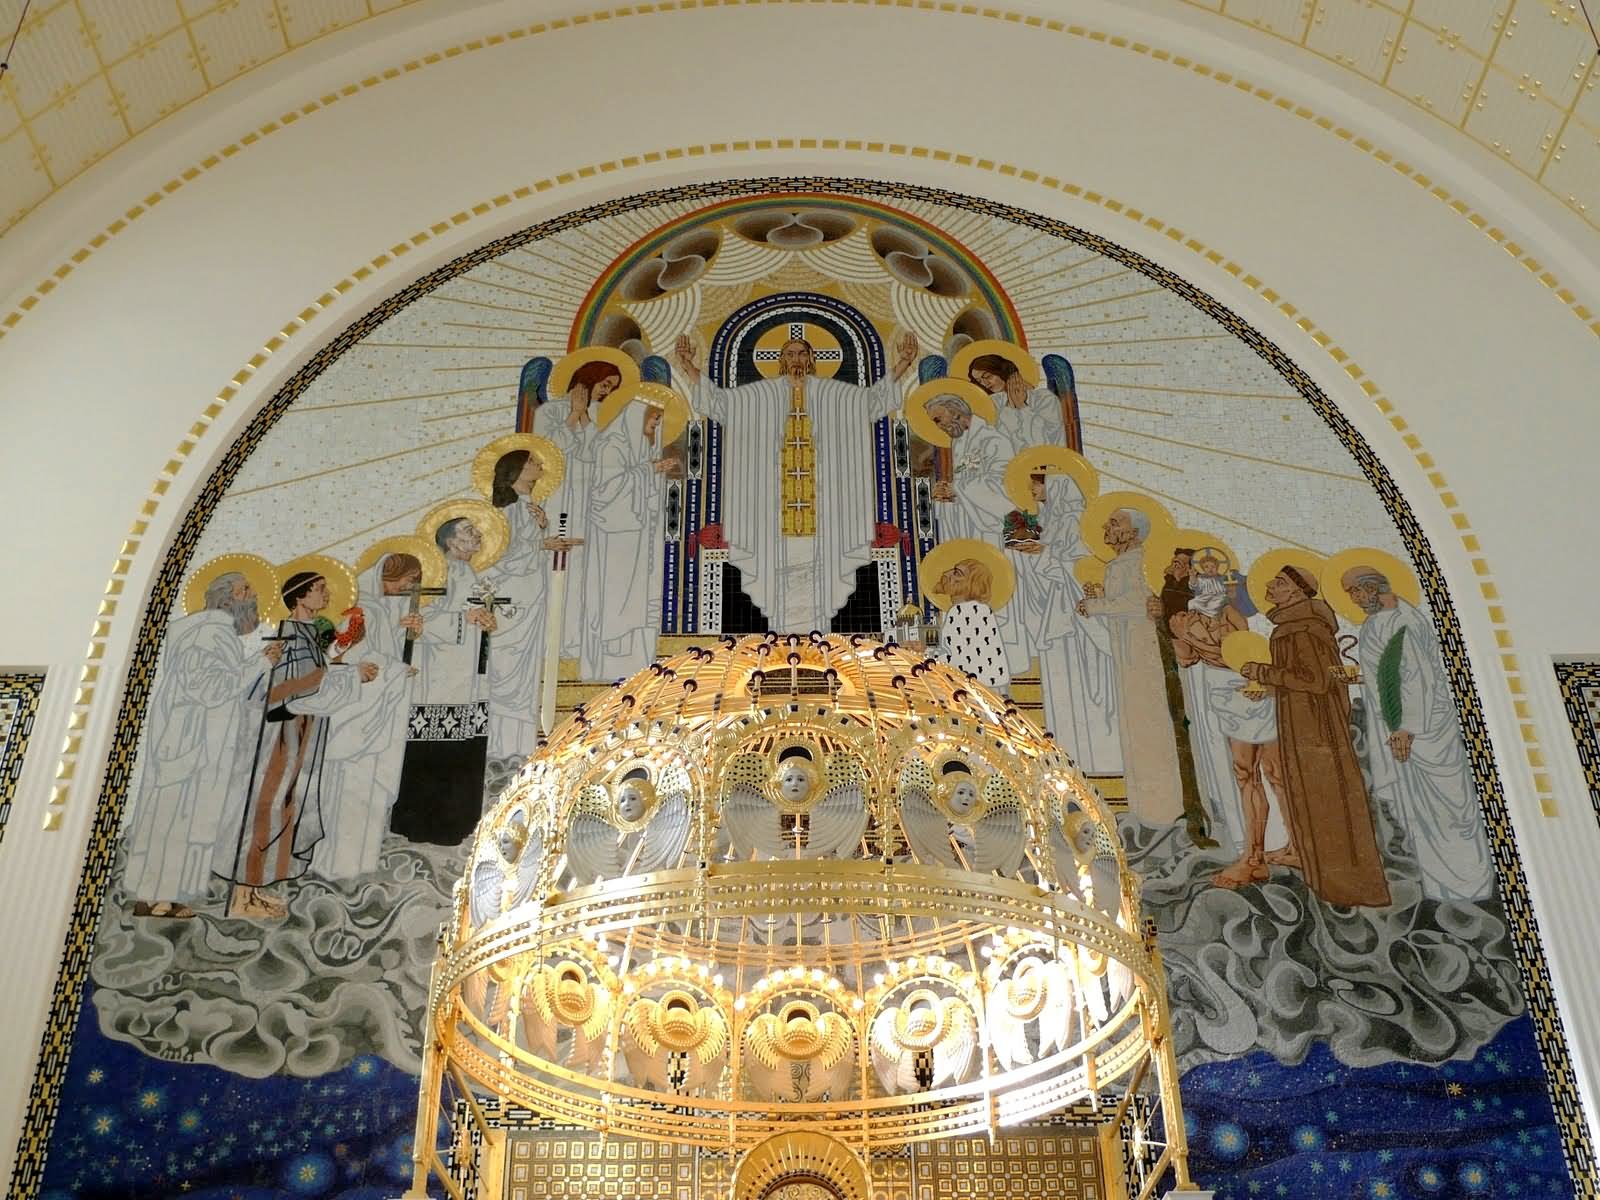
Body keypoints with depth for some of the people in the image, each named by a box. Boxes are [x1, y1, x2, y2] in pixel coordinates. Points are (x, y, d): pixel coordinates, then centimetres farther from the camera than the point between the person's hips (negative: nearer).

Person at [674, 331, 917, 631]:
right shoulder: (763, 392, 9)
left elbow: (873, 398, 7)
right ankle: (784, 626, -1)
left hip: (817, 491, 0)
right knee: (783, 557, -4)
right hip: (778, 492, 0)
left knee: (816, 556, -3)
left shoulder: (831, 392, 10)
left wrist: (902, 364, -3)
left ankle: (816, 623, 0)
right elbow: (719, 399, 7)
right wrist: (690, 368, -3)